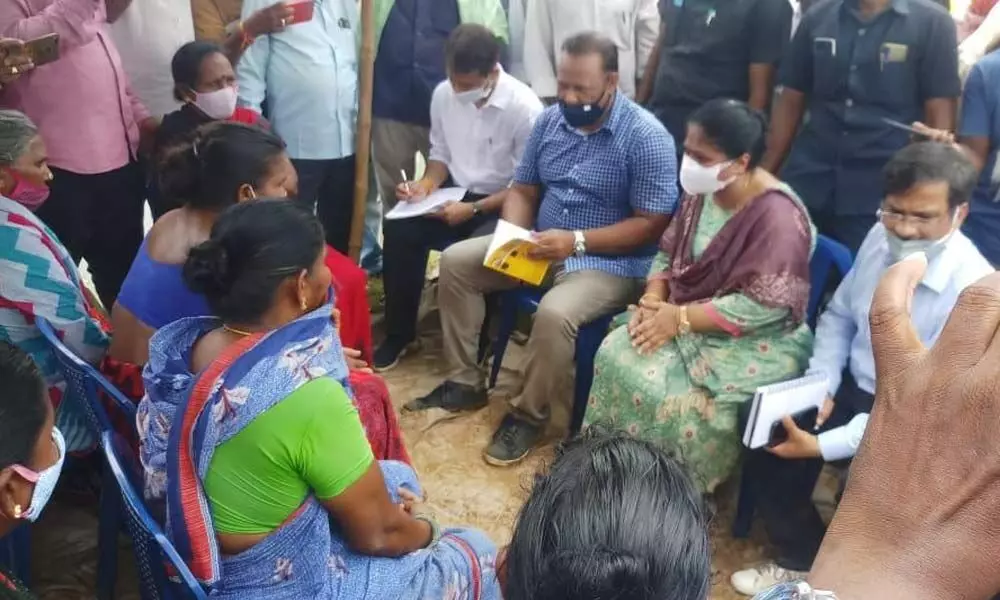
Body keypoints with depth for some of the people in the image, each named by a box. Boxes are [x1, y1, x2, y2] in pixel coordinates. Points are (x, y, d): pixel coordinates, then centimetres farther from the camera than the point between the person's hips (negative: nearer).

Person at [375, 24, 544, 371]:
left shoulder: (524, 107, -20)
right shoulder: (444, 94, -3)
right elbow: (440, 154, 11)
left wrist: (474, 209, -24)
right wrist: (426, 184, -10)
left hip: (503, 206, -5)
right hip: (457, 193, 5)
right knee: (399, 229, -20)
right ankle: (399, 334, -2)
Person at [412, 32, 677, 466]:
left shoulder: (646, 136, -16)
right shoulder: (550, 120, 4)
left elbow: (652, 224, -18)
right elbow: (523, 189, 10)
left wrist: (577, 241, -26)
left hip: (609, 263, -7)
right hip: (541, 247, 7)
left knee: (555, 314, -35)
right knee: (456, 261, -3)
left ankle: (530, 416, -8)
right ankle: (465, 382, 7)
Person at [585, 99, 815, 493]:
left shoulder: (777, 216, -22)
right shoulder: (702, 191, 2)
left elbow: (764, 305, -24)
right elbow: (668, 253, 10)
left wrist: (680, 318, -23)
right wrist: (653, 301, -10)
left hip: (757, 341, -7)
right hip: (684, 317, 7)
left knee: (682, 403, -26)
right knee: (616, 355, -14)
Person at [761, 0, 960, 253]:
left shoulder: (932, 22, -2)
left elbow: (940, 117, -3)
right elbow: (790, 101, 11)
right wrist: (763, 173, 7)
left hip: (884, 195, -3)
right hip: (807, 185, 3)